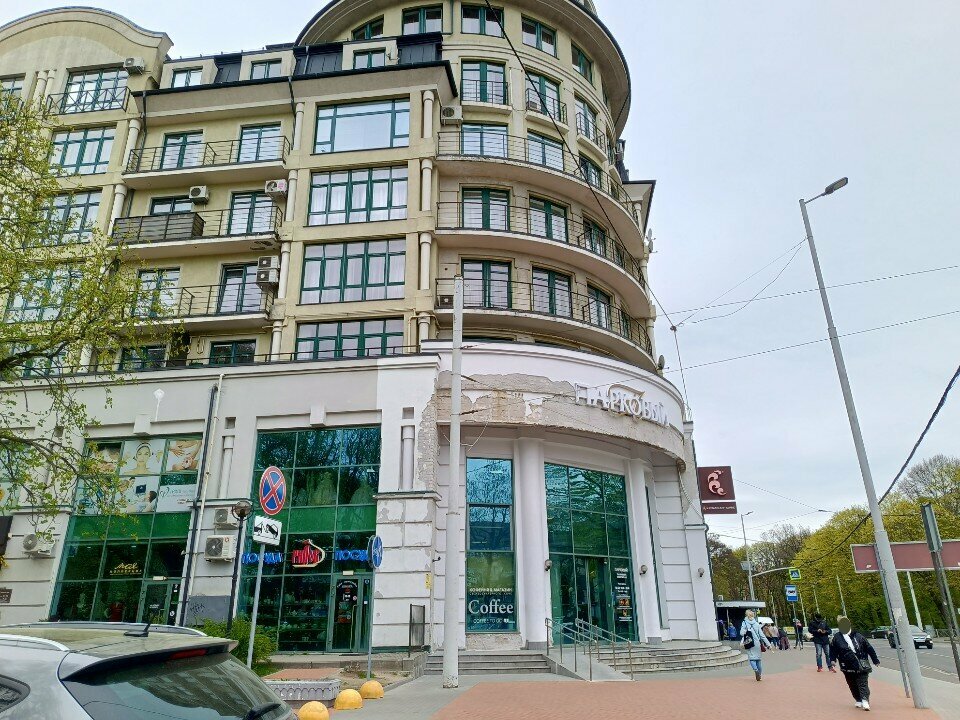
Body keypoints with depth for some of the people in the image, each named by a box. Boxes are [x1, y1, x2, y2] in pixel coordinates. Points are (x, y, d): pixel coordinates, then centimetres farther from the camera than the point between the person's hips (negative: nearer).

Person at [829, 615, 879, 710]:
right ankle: (858, 700, 24)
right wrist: (833, 660, -3)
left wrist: (875, 660, 11)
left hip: (861, 665, -1)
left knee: (863, 683, -9)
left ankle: (865, 700, -13)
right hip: (848, 666, 2)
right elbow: (833, 649, 9)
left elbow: (869, 648, 8)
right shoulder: (836, 638, 2)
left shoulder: (858, 636, 1)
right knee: (853, 685, 10)